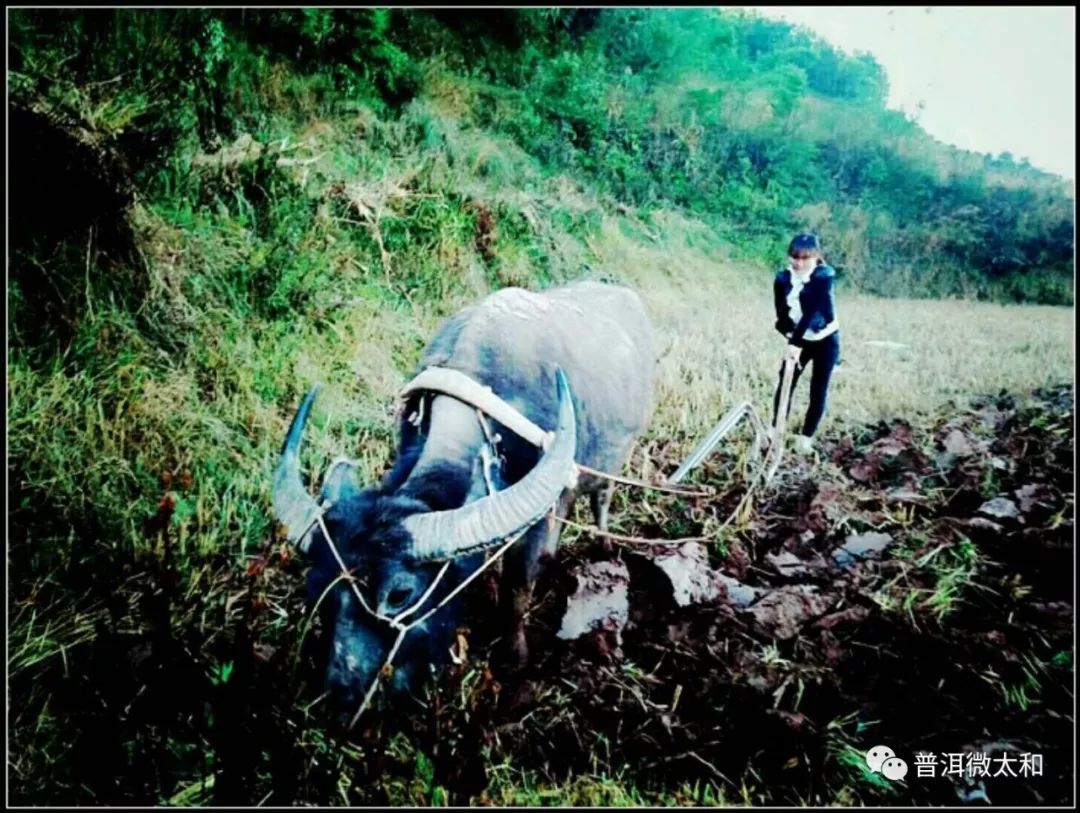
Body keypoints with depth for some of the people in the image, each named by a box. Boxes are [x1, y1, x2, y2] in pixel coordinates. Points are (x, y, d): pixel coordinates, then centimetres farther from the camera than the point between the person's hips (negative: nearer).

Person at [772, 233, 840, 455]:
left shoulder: (823, 277, -22)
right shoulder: (782, 279, -9)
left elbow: (811, 311, -30)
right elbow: (782, 314, -8)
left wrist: (795, 341, -36)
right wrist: (792, 338, -21)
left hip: (825, 340, -3)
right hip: (799, 340, 3)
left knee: (818, 390, 2)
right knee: (784, 385, 2)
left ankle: (806, 436, 14)